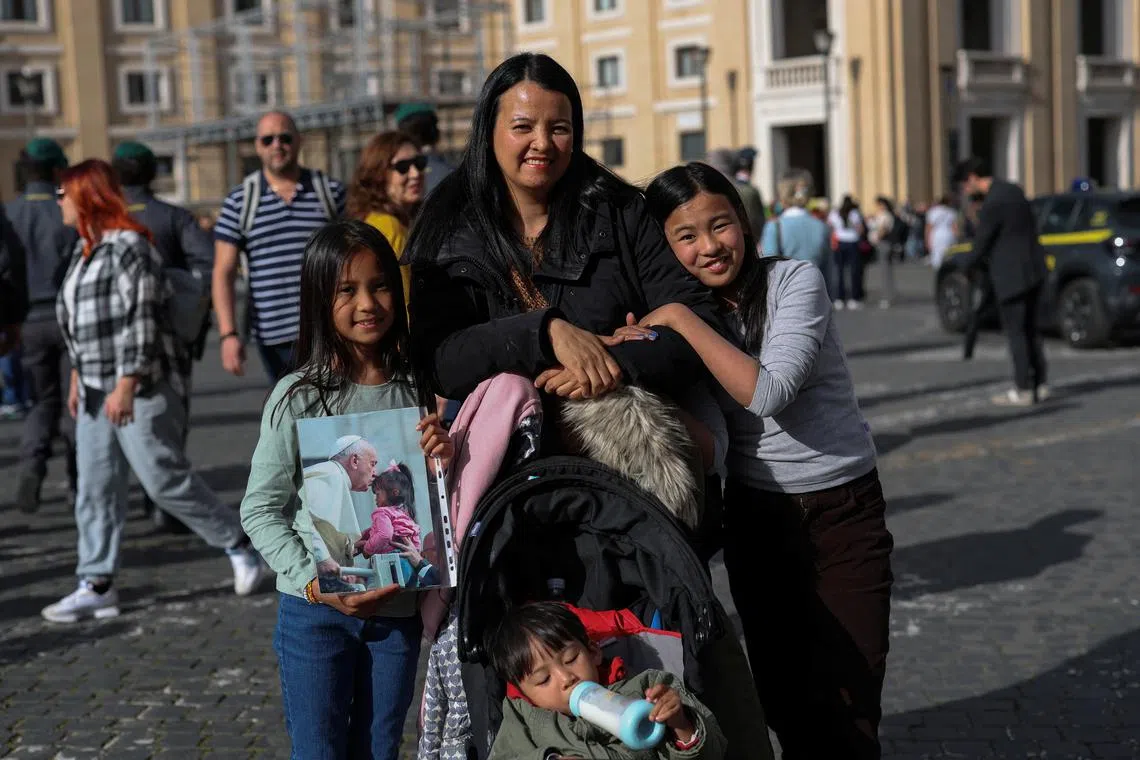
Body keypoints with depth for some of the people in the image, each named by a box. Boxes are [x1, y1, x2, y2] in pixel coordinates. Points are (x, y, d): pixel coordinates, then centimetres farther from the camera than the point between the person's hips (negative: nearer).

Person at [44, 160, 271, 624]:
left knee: (165, 480, -6)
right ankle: (97, 586, 13)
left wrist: (126, 385, -22)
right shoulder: (85, 249, 16)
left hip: (140, 387, -9)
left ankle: (241, 548, 8)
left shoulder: (128, 247, -14)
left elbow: (141, 320, -19)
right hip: (97, 391, 9)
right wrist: (78, 378, 20)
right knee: (95, 489, 7)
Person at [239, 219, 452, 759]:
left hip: (398, 610, 3)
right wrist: (315, 584, -16)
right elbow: (260, 510, -6)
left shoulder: (417, 390, -1)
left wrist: (443, 462, -12)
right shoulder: (299, 396, -9)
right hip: (314, 612, -3)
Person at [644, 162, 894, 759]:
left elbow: (768, 393, -24)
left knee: (846, 709, -5)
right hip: (754, 518, 4)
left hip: (842, 512, -4)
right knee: (780, 693, 10)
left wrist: (682, 321, -23)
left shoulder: (795, 280, -11)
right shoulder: (671, 314, 2)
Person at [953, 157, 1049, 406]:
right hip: (1033, 269, 9)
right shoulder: (1014, 190, 9)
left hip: (1011, 274, -9)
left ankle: (1023, 390, 3)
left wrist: (975, 264, 10)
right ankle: (1039, 385, 19)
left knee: (1015, 332, -1)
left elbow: (982, 243, -12)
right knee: (1029, 329, 15)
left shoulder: (992, 204, -19)